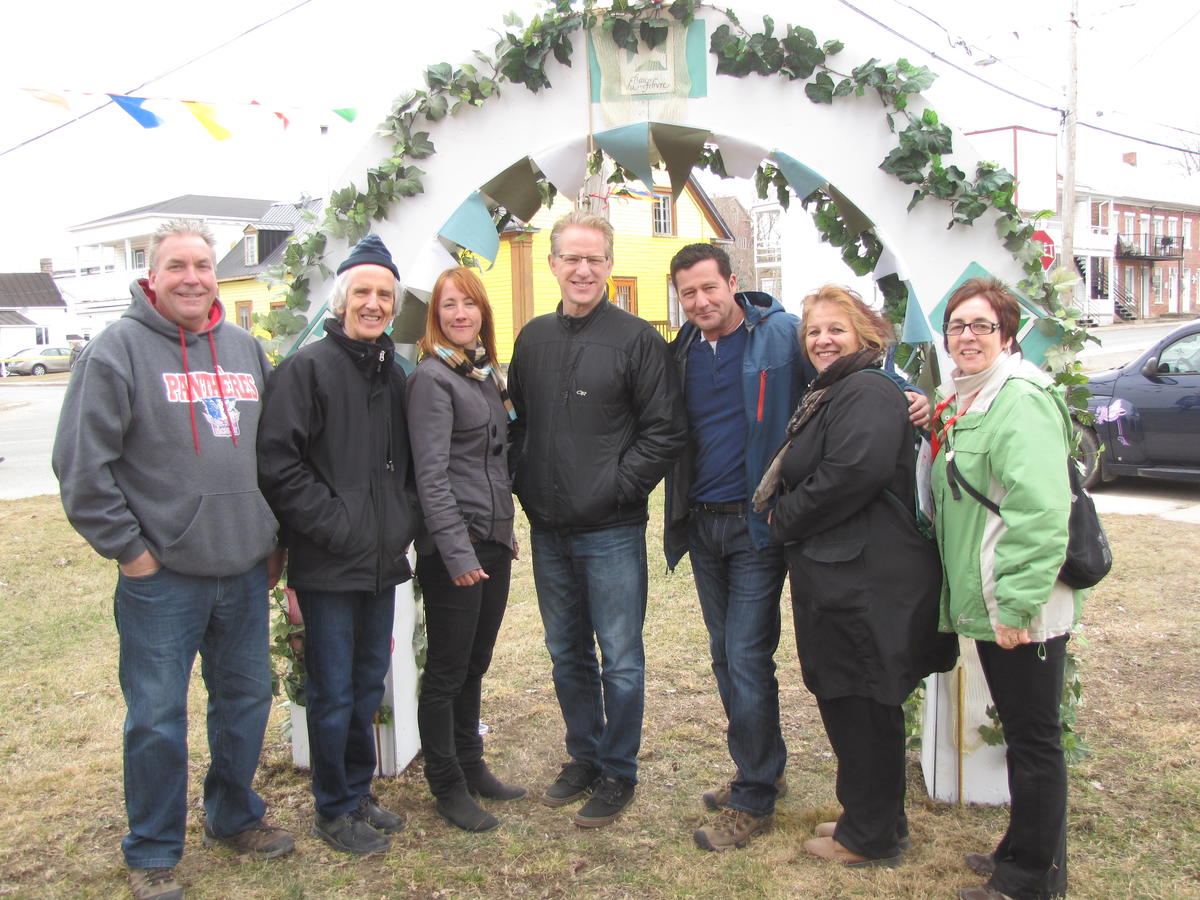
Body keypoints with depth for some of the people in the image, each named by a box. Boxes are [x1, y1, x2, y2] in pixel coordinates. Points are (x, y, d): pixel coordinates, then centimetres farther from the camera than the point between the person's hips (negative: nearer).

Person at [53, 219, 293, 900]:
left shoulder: (247, 349, 9)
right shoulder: (119, 348, -7)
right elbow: (82, 464, -10)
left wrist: (275, 538, 12)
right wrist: (126, 548, -10)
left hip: (246, 570, 5)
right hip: (161, 576, -5)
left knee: (247, 700, 16)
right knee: (157, 718, 4)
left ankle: (235, 816, 36)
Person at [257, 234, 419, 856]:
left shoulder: (393, 372, 11)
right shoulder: (307, 368, -10)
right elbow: (277, 463, -16)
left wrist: (404, 519, 5)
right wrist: (332, 523, -17)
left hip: (384, 560, 7)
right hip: (329, 565, -7)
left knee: (369, 683, 17)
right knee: (333, 693, 4)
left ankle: (359, 794, 33)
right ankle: (334, 811, 22)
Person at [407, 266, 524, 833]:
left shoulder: (487, 375, 14)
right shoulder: (432, 377, -10)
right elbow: (431, 474, -16)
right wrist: (457, 551, -20)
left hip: (494, 541, 8)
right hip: (455, 547, -7)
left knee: (476, 663, 17)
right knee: (447, 670, 4)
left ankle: (471, 765, 31)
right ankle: (447, 786, 18)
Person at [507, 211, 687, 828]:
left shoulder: (637, 339, -7)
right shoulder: (533, 338, 9)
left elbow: (665, 432, -8)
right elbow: (518, 421, 17)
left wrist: (615, 488, -13)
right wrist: (526, 486, 6)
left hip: (612, 532, -5)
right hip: (548, 531, 5)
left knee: (620, 661, 5)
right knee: (567, 655, 17)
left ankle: (618, 773, 21)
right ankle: (583, 757, 34)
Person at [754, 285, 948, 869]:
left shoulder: (867, 392, -14)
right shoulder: (827, 396, 19)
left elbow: (854, 472, -27)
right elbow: (806, 474, 25)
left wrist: (786, 519, -14)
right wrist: (789, 521, 6)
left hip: (866, 582, -10)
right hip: (838, 578, 10)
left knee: (862, 710, 2)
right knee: (850, 705, 18)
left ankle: (871, 839, 18)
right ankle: (874, 820, 33)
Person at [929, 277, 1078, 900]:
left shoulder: (1020, 399, -17)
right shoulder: (963, 400, 12)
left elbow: (1040, 512, -25)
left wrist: (1017, 605, -25)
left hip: (1025, 612, -9)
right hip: (985, 605, 9)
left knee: (1034, 739, 4)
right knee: (1019, 732, 20)